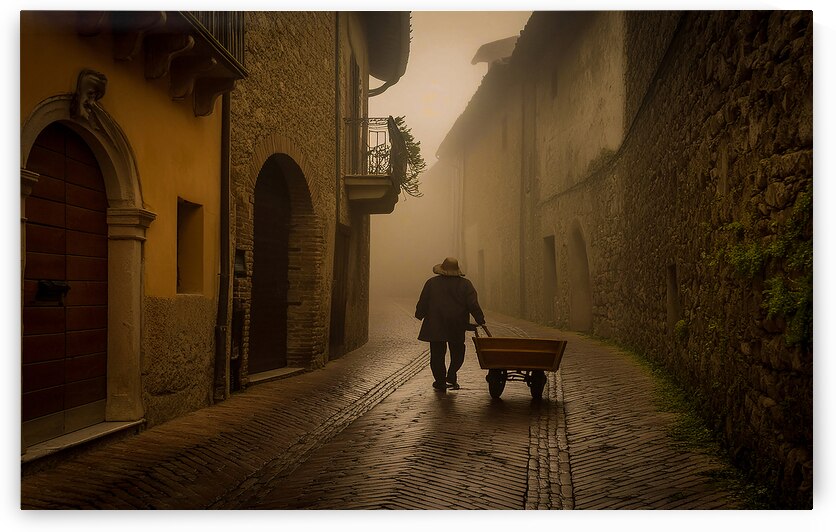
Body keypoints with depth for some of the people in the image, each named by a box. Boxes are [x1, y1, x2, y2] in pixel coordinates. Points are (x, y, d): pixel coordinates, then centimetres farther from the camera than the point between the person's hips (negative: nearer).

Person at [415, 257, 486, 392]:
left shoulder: (431, 283, -1)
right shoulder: (465, 284, -2)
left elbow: (422, 303, 3)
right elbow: (473, 305, -7)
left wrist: (419, 315, 19)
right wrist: (480, 320, -1)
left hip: (435, 326, 0)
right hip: (457, 328, 0)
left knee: (437, 355, 10)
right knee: (457, 353, 18)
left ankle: (441, 382, 12)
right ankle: (452, 375, 2)